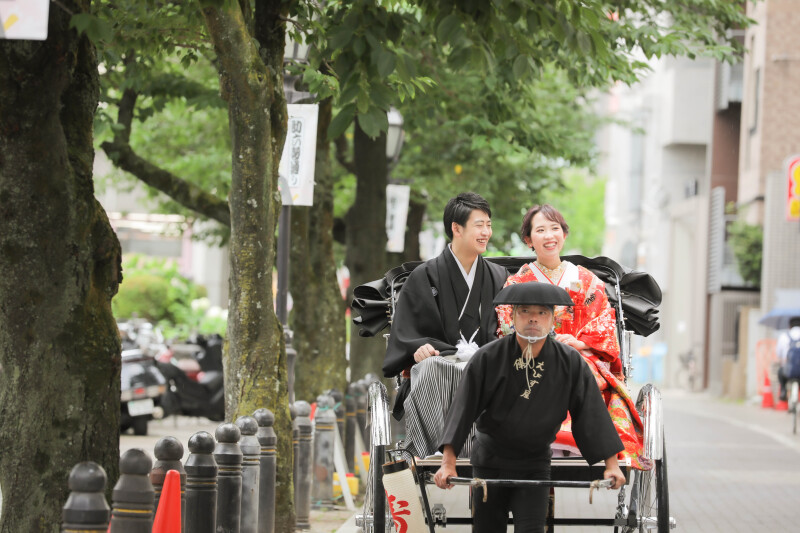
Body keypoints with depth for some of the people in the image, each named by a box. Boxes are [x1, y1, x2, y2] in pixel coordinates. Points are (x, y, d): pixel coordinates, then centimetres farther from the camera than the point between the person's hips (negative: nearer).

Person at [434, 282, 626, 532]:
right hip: (489, 462, 0)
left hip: (535, 464, 0)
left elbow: (592, 413, -5)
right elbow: (462, 409, -14)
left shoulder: (569, 362, -9)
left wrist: (611, 464, -9)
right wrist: (448, 463, -21)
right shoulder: (487, 359, -13)